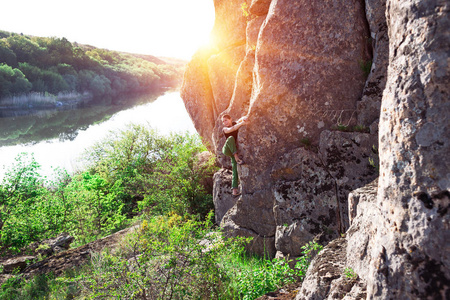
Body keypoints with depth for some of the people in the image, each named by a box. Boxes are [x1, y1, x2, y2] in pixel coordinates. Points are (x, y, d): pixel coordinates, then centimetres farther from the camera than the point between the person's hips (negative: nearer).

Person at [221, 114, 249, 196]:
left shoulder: (235, 124, 5)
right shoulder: (225, 129, -6)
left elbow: (242, 118, -11)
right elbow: (231, 129, -28)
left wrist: (244, 119, -35)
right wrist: (242, 123, -37)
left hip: (235, 150, 3)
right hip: (227, 150, -3)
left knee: (235, 170, -11)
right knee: (231, 138, -35)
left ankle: (234, 189, -15)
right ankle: (237, 158, -40)